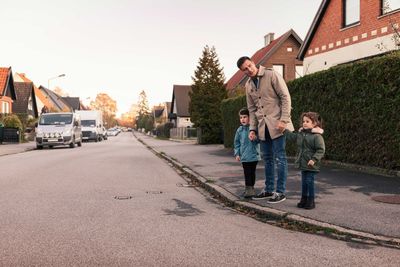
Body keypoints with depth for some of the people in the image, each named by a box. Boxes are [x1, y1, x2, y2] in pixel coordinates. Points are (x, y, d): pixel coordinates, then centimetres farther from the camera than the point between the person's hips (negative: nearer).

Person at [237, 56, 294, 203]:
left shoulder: (271, 75, -7)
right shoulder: (248, 85, 11)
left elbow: (285, 97, -10)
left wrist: (283, 120, -17)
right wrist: (253, 128, 7)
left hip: (277, 124, -6)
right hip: (262, 127, 6)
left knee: (279, 158, -2)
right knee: (267, 159, 13)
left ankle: (280, 192, 5)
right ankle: (269, 190, 24)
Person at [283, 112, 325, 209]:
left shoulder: (317, 136, -14)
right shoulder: (301, 134, 8)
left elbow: (321, 150, -17)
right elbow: (292, 136, 24)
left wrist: (314, 159, -23)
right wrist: (284, 130, 17)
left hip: (311, 166, -7)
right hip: (302, 164, 7)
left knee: (309, 182, -1)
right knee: (304, 182, 15)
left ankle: (311, 201, 11)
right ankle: (304, 199, 26)